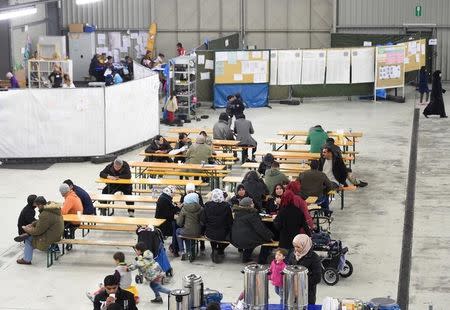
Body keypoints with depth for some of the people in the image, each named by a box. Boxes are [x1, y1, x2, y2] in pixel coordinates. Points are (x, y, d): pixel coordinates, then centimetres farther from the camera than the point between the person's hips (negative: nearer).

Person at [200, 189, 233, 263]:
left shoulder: (207, 206, -9)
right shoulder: (226, 206, -13)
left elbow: (202, 221, -6)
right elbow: (230, 222, -8)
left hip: (209, 235, 2)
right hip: (222, 235, -2)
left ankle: (214, 251, 30)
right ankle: (219, 251, 17)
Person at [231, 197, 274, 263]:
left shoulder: (237, 213, 11)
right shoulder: (252, 214, -14)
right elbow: (260, 228, -16)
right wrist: (269, 236, -9)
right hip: (246, 240, -8)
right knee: (266, 239, 5)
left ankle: (246, 257, 35)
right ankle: (261, 260, 8)